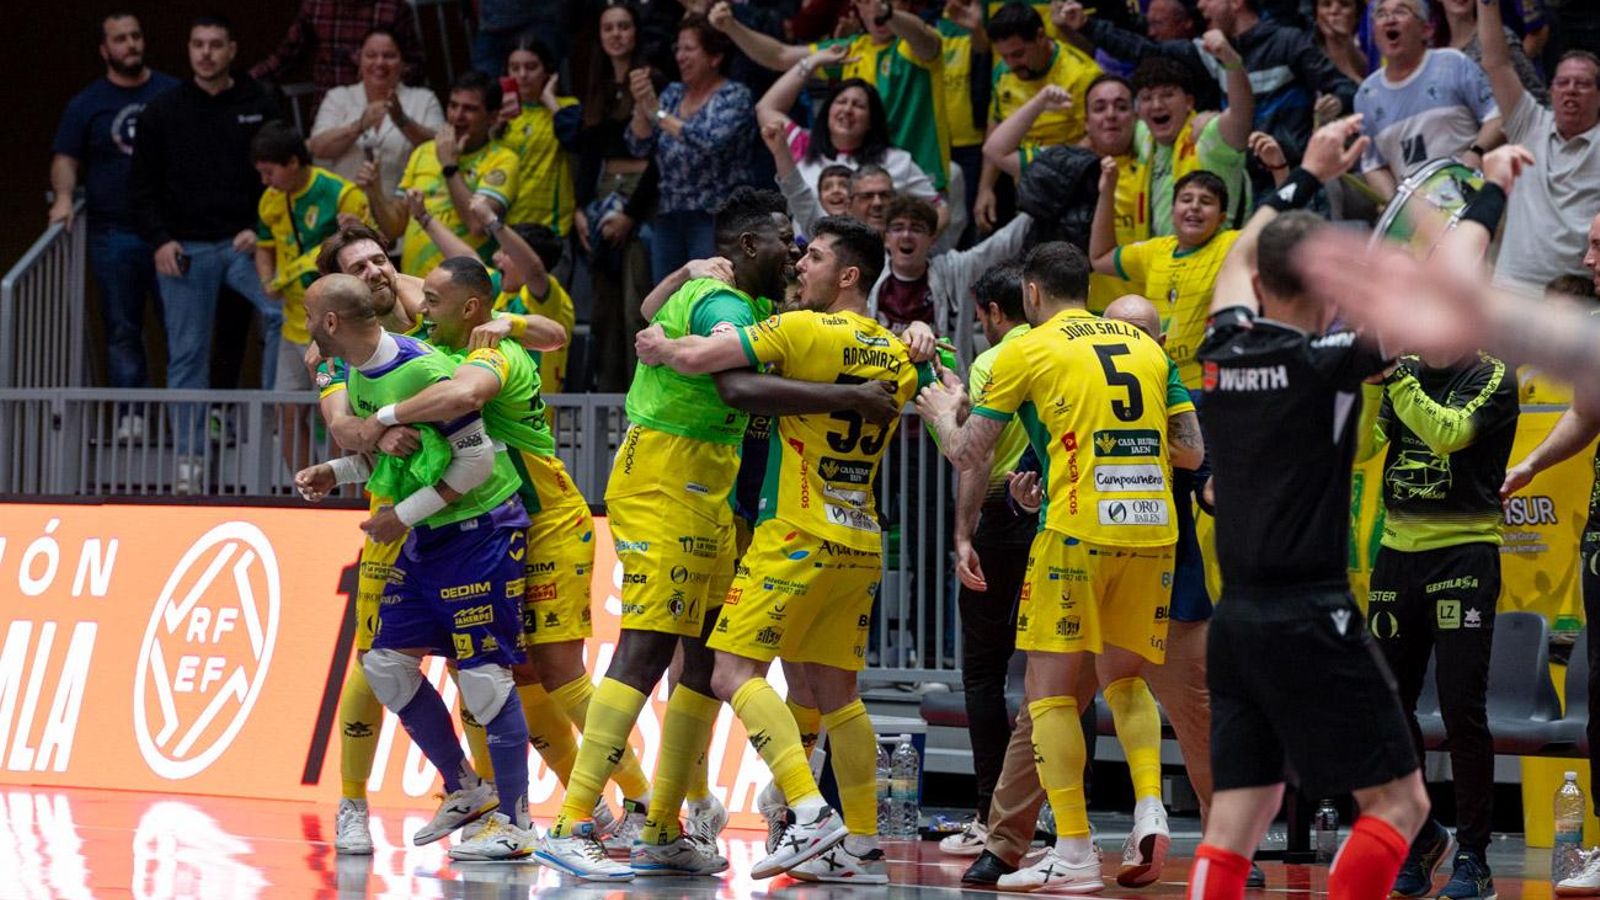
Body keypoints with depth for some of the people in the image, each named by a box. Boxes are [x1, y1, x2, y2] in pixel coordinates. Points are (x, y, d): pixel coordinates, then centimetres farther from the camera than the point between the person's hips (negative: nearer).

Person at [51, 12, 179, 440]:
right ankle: (130, 414, 4)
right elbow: (65, 158, 7)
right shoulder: (87, 105, 8)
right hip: (113, 234, 1)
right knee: (122, 331, 2)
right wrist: (64, 196, -12)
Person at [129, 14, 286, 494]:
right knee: (187, 355, 2)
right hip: (184, 249, 1)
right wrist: (160, 240, -5)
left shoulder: (260, 107, 4)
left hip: (245, 242, -1)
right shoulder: (162, 112, 6)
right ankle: (188, 459, 8)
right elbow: (143, 187, 8)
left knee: (283, 311, -26)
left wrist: (263, 229, -7)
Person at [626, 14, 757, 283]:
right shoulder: (673, 94, 13)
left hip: (715, 217, -7)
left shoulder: (735, 96, -5)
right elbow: (639, 146, 8)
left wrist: (659, 114, -16)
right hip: (668, 217, 7)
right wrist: (641, 105, -8)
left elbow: (711, 141, -22)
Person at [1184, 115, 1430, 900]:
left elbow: (1241, 258, 27)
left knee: (1237, 817, 7)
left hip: (1236, 619, 7)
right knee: (1398, 801, 2)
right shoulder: (1323, 363, -12)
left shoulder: (1222, 353, 6)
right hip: (1310, 620, -7)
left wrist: (1309, 175, 36)